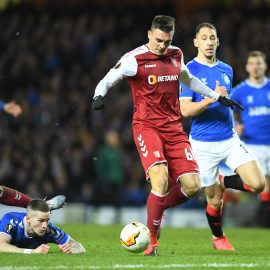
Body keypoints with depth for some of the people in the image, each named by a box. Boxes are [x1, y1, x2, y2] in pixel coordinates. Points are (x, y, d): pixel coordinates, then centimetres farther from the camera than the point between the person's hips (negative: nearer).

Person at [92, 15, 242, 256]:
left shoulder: (176, 55, 9)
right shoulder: (135, 59, -8)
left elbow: (189, 80, 28)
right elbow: (107, 81, -9)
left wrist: (218, 96, 31)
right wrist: (99, 97, -31)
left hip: (174, 127, 6)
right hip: (146, 126, -5)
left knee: (192, 185, -6)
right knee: (160, 178, -26)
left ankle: (157, 208, 23)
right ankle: (152, 241, -12)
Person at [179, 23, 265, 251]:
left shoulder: (227, 70, 11)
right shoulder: (189, 70, -7)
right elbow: (185, 110, -16)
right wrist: (212, 99, -27)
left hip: (230, 139, 4)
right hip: (203, 144, -4)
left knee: (257, 184, -12)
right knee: (214, 199, 2)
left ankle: (223, 183, 18)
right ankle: (218, 238, 30)